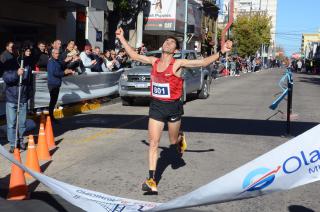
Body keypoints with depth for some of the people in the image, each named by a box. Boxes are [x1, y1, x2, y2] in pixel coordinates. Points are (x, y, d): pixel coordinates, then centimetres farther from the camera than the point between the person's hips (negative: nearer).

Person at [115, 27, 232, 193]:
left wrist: (221, 52, -22)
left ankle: (180, 138, 52)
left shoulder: (178, 64, -9)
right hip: (156, 106, 3)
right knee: (153, 144, -3)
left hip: (173, 106, -3)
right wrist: (121, 38, 18)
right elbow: (133, 55, 15)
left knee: (173, 143, 14)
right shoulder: (154, 61, 3)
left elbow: (203, 62, -13)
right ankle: (152, 180, 0)